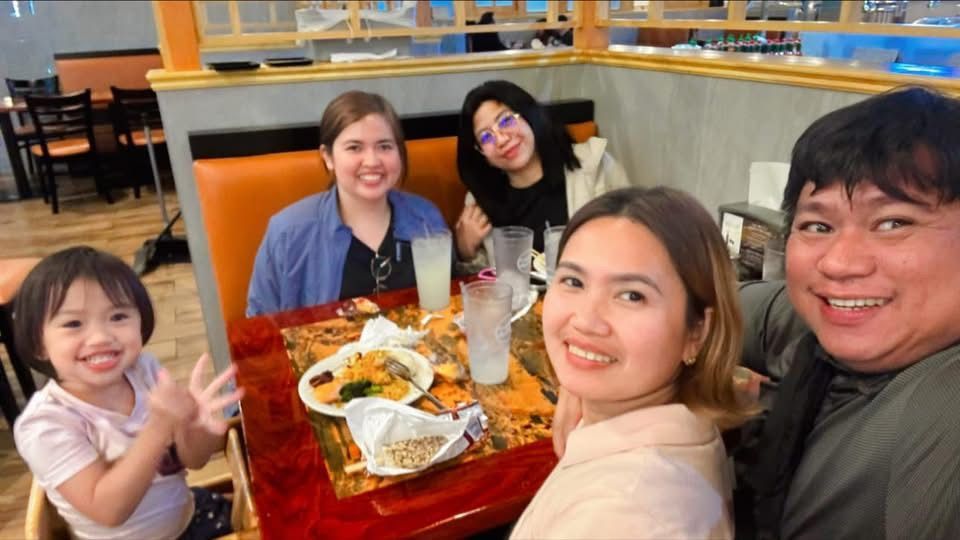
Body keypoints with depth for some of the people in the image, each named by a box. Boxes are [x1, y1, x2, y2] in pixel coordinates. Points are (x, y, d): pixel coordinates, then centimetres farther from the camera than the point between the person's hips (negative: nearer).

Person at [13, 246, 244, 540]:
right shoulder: (45, 424, -18)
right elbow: (109, 511, -24)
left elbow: (193, 459, -3)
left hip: (189, 513, 5)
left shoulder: (143, 368, -8)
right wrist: (160, 426, -33)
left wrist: (195, 424, -24)